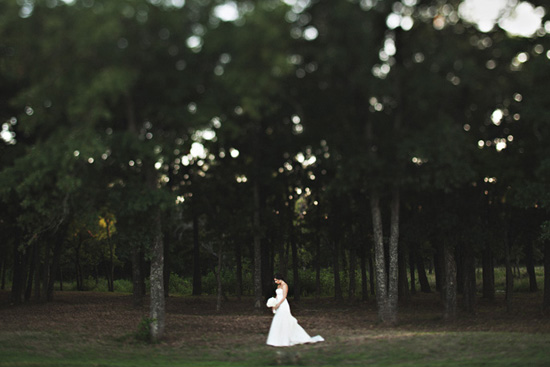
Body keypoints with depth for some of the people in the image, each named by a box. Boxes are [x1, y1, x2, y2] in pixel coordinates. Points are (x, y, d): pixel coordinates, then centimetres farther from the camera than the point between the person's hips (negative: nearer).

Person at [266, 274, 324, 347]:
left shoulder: (284, 285, -11)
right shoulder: (278, 286, 15)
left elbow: (284, 297, -16)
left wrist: (278, 305, -17)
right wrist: (274, 304, 6)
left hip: (283, 305, -9)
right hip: (279, 306, 9)